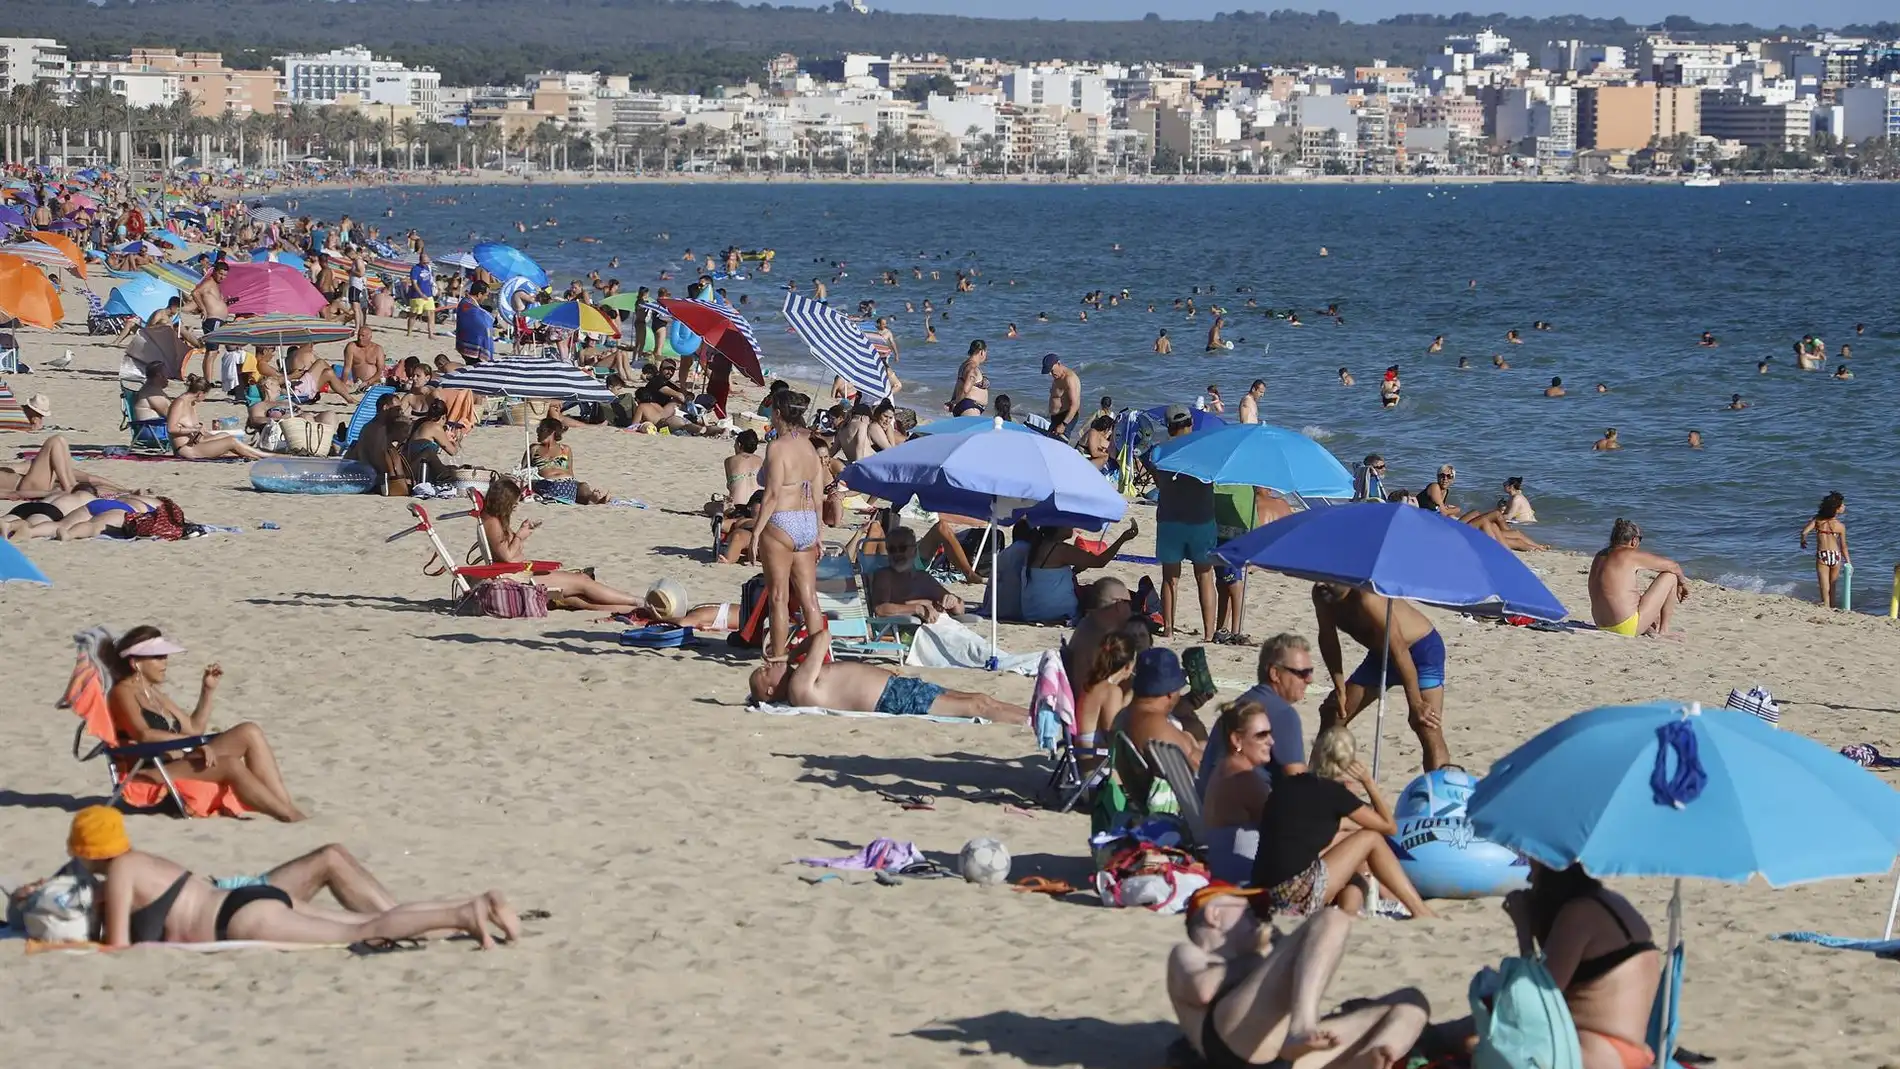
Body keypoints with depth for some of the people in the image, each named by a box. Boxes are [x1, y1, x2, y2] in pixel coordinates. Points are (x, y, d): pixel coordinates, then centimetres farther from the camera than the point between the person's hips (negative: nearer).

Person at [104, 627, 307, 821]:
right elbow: (143, 735, -19)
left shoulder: (153, 693, 26)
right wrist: (192, 741, -22)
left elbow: (194, 728, 24)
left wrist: (208, 690, 17)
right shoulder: (122, 692, -2)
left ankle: (289, 806, -17)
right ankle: (291, 817, -30)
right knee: (230, 765, -30)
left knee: (249, 732, -6)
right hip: (149, 773, -9)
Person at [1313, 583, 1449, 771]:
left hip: (1422, 649, -8)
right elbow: (1328, 639, 1)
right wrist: (1339, 687, -3)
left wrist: (1416, 705, -29)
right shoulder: (1322, 595, -14)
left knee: (1430, 735, -21)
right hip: (1381, 654, 8)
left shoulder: (1367, 598, -36)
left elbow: (1398, 650, -32)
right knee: (1334, 714, 11)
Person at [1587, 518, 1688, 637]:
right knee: (1670, 575, 4)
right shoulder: (1630, 555, -10)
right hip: (1629, 627, -9)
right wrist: (1682, 582, 20)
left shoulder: (1600, 556, 13)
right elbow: (1673, 566, -2)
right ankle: (1664, 629, 10)